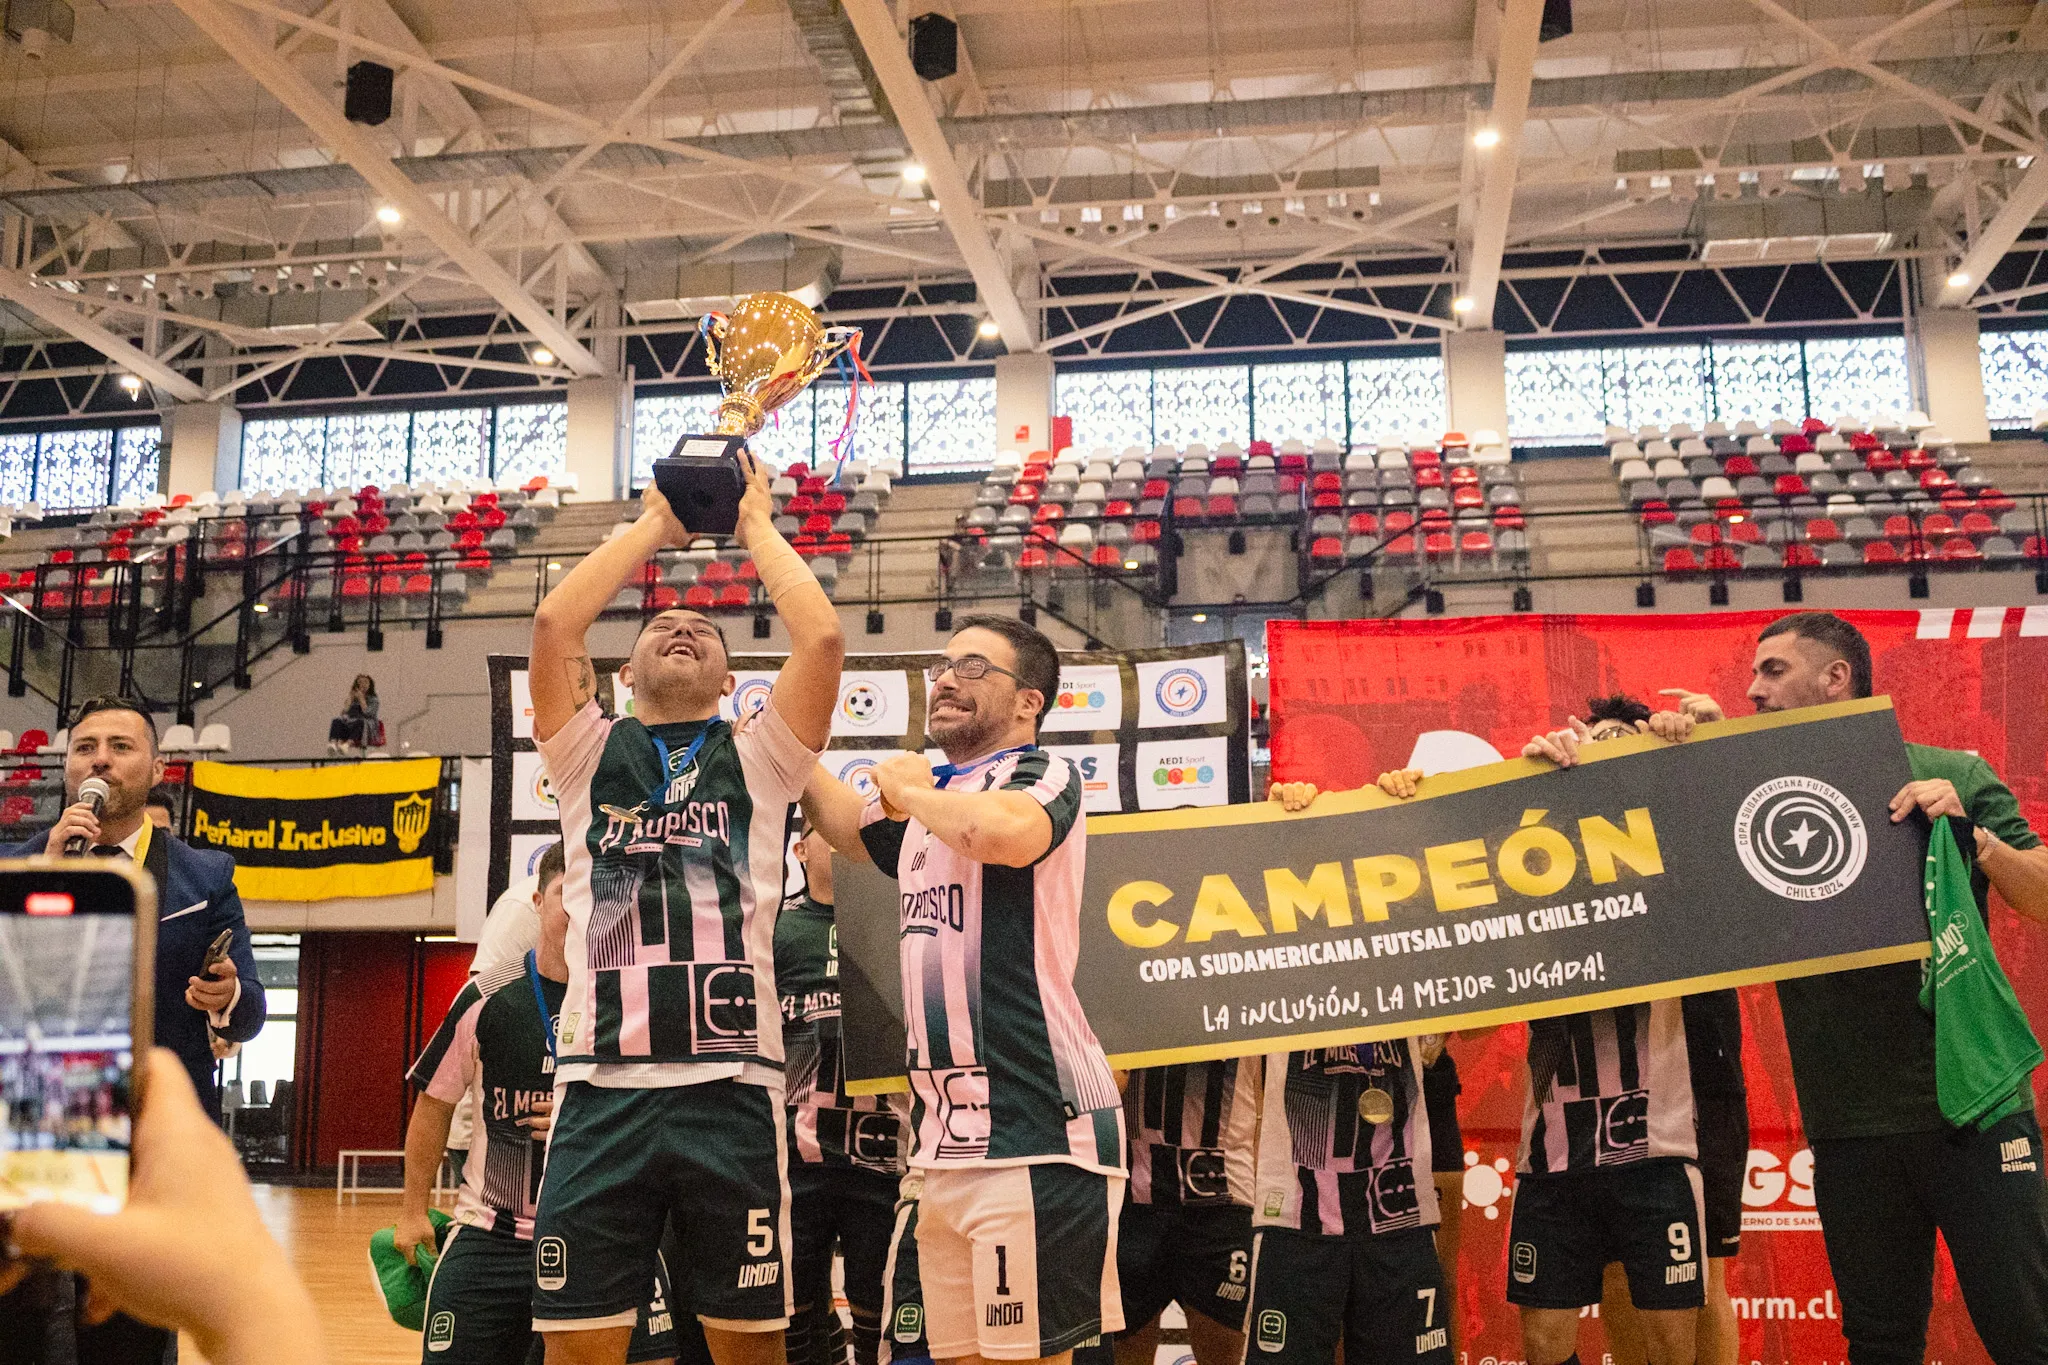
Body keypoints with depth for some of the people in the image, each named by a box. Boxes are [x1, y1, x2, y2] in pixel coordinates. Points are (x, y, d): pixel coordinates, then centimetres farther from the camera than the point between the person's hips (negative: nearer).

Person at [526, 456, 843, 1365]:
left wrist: (756, 524, 11)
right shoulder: (590, 754, 14)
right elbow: (554, 623, -1)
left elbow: (821, 635, -2)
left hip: (731, 1085, 0)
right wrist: (652, 527, 11)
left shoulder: (758, 759, 12)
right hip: (601, 1083, 1)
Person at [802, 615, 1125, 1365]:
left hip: (1037, 1133, -8)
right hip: (947, 1138, 8)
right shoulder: (927, 804, 19)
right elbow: (852, 827, 39)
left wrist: (911, 790, -9)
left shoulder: (1044, 773, -5)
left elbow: (1004, 830, -29)